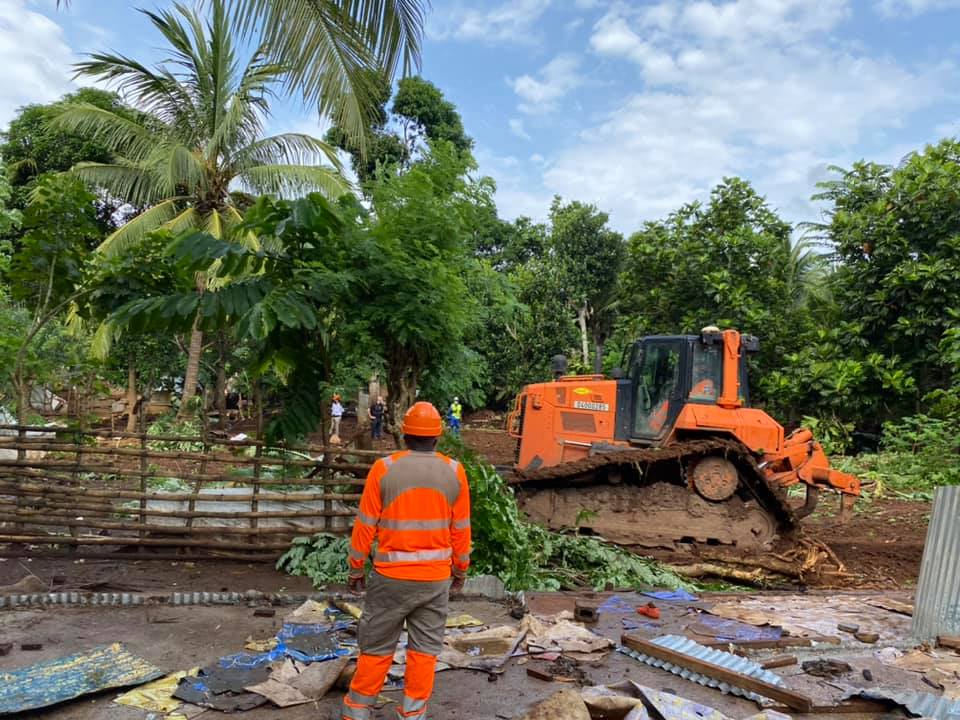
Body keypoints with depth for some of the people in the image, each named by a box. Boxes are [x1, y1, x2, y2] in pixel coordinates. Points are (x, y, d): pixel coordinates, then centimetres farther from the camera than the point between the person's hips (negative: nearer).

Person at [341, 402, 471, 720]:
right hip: (436, 576, 1)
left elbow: (366, 525, -6)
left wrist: (356, 568, 6)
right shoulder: (454, 472, -4)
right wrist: (460, 569, 14)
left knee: (377, 644, 13)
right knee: (425, 646, 13)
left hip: (391, 575, -1)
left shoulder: (384, 468, -10)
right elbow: (461, 529, 1)